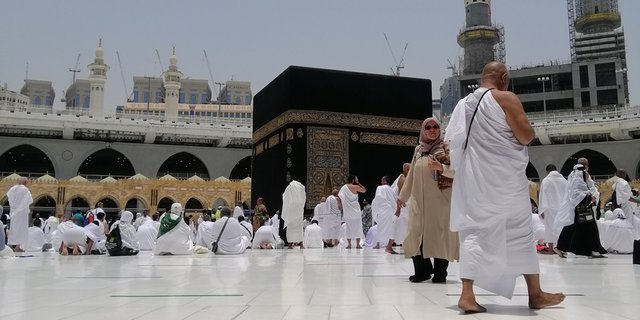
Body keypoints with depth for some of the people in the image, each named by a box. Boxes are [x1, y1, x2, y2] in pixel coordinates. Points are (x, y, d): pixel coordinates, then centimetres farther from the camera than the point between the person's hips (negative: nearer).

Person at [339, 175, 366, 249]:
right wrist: (358, 183, 8)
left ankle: (349, 244, 6)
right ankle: (358, 244, 2)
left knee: (348, 227, 8)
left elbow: (339, 198, -1)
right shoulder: (355, 187, -7)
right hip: (356, 210, -3)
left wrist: (341, 207, 6)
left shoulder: (343, 188, 2)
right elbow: (364, 190, 9)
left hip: (347, 211, 3)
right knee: (357, 227, 4)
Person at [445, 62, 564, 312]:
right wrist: (524, 126, 9)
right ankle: (535, 294, 20)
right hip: (504, 177, -5)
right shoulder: (506, 99, -8)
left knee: (474, 232, 6)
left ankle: (467, 295, -6)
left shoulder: (463, 104, 9)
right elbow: (526, 137, -11)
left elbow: (452, 141, 12)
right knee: (520, 231, 8)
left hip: (473, 179, 5)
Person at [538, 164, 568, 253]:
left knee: (550, 227, -1)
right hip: (562, 208, 4)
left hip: (550, 208, -4)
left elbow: (543, 195, -5)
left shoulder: (546, 180, -5)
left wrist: (542, 209, -2)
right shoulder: (564, 180, 7)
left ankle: (550, 248, -3)